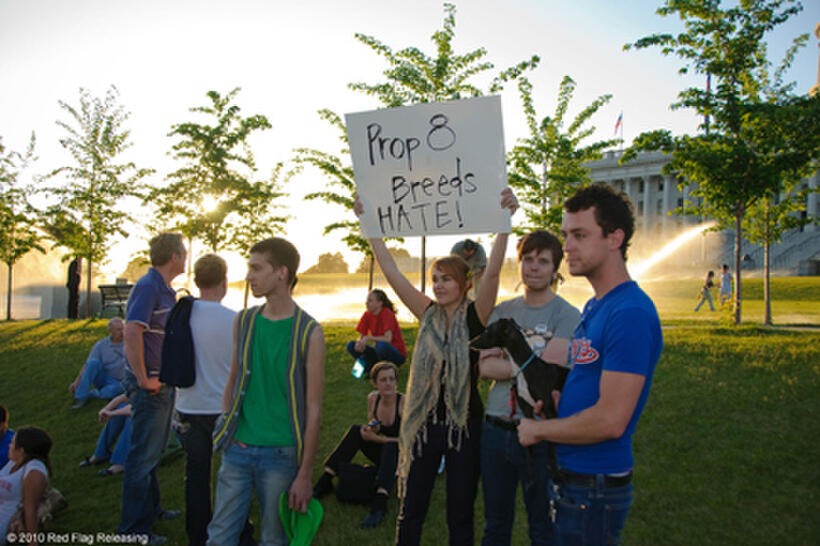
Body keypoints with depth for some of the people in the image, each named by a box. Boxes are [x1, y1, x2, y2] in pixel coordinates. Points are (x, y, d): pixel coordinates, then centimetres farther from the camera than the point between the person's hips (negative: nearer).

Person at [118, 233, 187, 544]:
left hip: (164, 384, 10)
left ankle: (150, 508, 35)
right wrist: (143, 379, -25)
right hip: (150, 387, -10)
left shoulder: (166, 290, 13)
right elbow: (132, 332, -29)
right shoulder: (148, 286, -18)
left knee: (153, 451, 21)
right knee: (143, 455, -1)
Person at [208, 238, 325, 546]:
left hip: (280, 452, -4)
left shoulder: (308, 332, -10)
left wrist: (305, 475, -9)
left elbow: (313, 408, -8)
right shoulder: (244, 321, 5)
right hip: (238, 448, 4)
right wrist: (227, 429, 2)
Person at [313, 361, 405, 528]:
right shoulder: (373, 398, -3)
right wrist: (372, 429, -14)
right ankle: (324, 483, -16)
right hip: (385, 454, 5)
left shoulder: (404, 402, -19)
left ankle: (379, 504, -47)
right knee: (356, 430, -15)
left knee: (390, 447, -37)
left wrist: (376, 438, -21)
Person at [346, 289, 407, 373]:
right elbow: (361, 337, 1)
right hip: (380, 351, 6)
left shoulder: (387, 313, -20)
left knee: (381, 345, -39)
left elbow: (388, 339, -31)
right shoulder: (367, 315, -1)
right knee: (351, 346, -8)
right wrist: (359, 343, -21)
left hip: (398, 355, -6)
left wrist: (368, 338, -31)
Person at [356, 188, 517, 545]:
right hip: (423, 423, 3)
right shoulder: (429, 315, 2)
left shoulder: (475, 317, -8)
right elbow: (391, 273, -3)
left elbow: (492, 272, -23)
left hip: (463, 425, -3)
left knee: (460, 516, 12)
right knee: (410, 512, 11)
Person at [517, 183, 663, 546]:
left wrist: (538, 429, -13)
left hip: (595, 486, -9)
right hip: (571, 475, 9)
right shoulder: (593, 306, 10)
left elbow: (610, 420, -26)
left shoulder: (631, 314, -21)